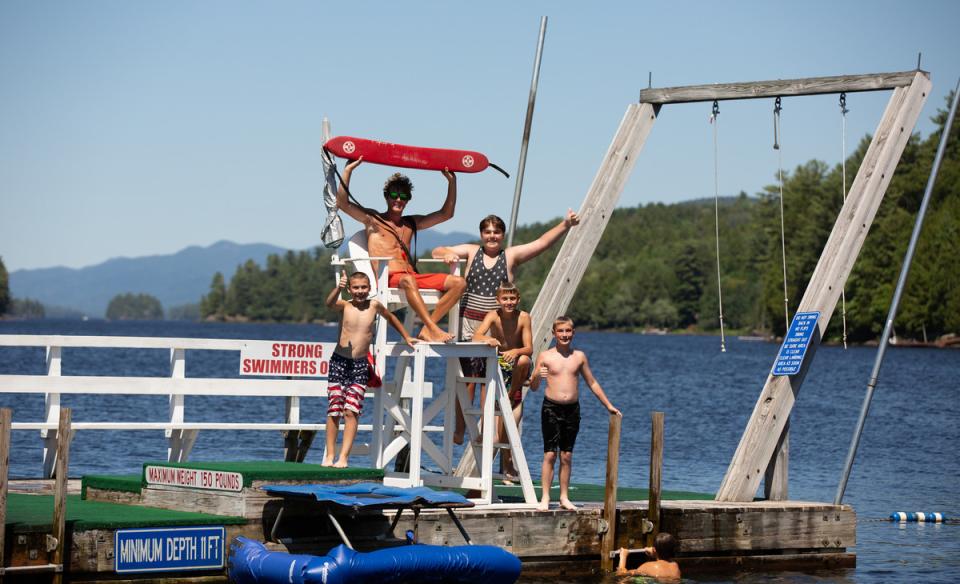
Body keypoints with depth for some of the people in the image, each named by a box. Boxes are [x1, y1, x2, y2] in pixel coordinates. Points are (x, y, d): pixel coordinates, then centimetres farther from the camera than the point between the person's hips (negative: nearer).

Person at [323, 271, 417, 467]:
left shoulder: (374, 306, 2)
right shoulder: (345, 305, -3)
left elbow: (391, 317, 22)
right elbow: (330, 303, -27)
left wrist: (406, 337, 28)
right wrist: (338, 288, -46)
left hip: (360, 365, 0)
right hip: (339, 362, 0)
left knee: (351, 411, -9)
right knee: (334, 411, 1)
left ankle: (343, 457, -12)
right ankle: (329, 455, 7)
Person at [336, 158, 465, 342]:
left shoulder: (411, 223, 28)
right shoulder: (372, 219, 14)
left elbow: (446, 214, 31)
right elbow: (342, 203, 1)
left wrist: (452, 181, 25)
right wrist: (348, 170, -3)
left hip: (412, 277, 6)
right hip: (387, 279, -6)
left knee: (458, 283, -15)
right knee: (407, 280, -42)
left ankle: (427, 329, -26)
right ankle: (433, 328, -50)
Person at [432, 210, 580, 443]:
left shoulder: (511, 256, 7)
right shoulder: (471, 252, 8)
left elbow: (542, 243, -1)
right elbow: (436, 252, 7)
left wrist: (565, 225, -14)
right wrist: (447, 254, -17)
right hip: (469, 322, 0)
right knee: (467, 378, -5)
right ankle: (459, 429, 2)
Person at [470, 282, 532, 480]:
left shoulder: (524, 317, -11)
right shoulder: (493, 316, -12)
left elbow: (529, 349, -14)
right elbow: (476, 335, -27)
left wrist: (516, 352, -35)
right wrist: (487, 339, -48)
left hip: (515, 365, 2)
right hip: (496, 363, -2)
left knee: (524, 360, -31)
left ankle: (513, 394, -5)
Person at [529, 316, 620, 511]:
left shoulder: (579, 356, 7)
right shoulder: (545, 356, -1)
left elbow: (592, 383, 16)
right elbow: (533, 387, -1)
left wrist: (609, 406, 17)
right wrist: (537, 376, -23)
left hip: (572, 409, 3)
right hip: (551, 408, -2)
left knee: (567, 456, 6)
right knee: (550, 454, -5)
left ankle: (564, 497, 13)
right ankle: (545, 498, 0)